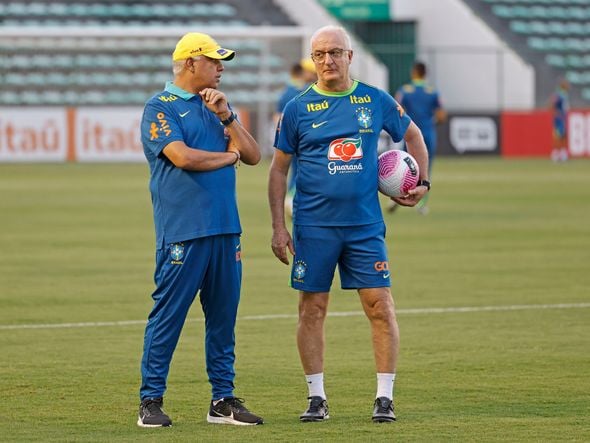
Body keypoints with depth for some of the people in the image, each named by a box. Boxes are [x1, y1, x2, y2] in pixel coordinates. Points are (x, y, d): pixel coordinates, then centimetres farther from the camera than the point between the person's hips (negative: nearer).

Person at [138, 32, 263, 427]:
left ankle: (224, 399, 15)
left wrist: (226, 116, -2)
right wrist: (229, 156, 0)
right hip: (183, 230, -7)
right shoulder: (160, 107, -3)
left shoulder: (217, 105, 18)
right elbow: (182, 157, -16)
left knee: (224, 317, 8)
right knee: (168, 314, -6)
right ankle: (151, 401, -1)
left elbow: (253, 155, 12)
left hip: (226, 229, 7)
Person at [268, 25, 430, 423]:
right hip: (314, 225, -1)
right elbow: (279, 170, 6)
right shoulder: (299, 108, 2)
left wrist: (423, 182, 10)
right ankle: (317, 398, 11)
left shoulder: (376, 101, 4)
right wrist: (278, 226, 0)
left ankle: (385, 397, 2)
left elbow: (413, 135, 21)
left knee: (381, 307, -5)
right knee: (313, 309, 2)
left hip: (365, 225, 1)